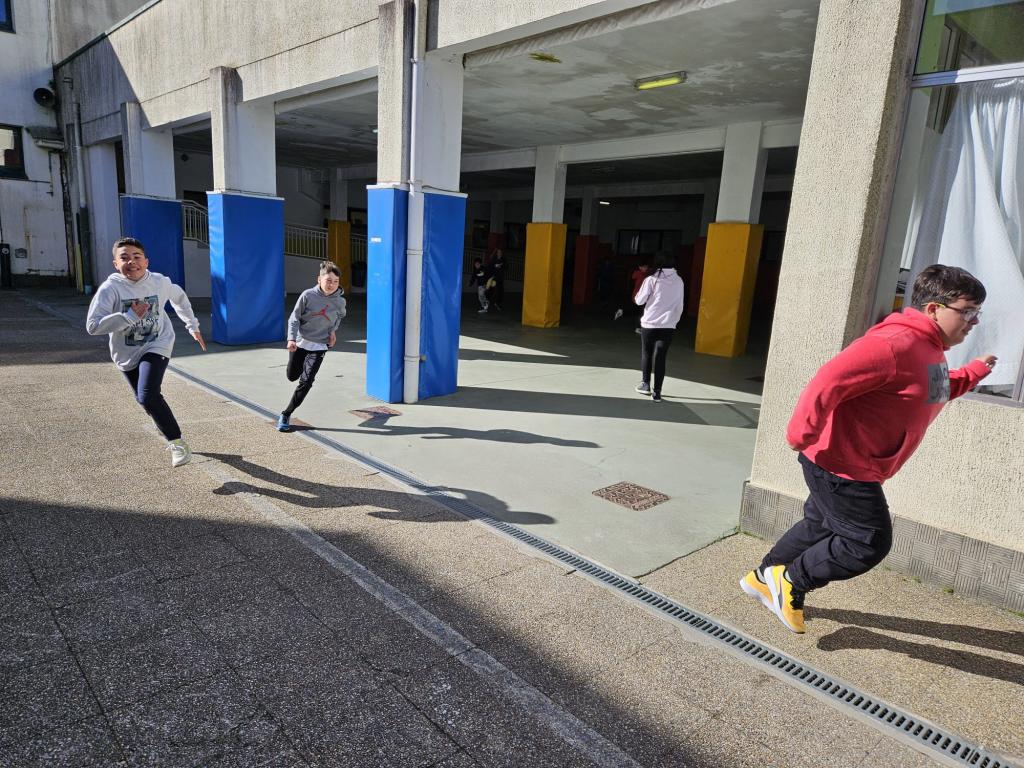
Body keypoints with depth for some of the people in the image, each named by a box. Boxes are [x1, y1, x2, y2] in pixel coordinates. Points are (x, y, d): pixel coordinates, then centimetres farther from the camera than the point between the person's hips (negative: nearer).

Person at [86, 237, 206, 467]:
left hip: (157, 346, -2)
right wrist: (131, 316, -32)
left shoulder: (160, 282, -11)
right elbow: (93, 326, -26)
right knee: (144, 399, 16)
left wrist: (193, 326, 17)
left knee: (148, 396, -23)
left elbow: (179, 297, 13)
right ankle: (169, 432, 44)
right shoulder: (110, 288, -19)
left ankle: (177, 442, -9)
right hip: (127, 354, 2)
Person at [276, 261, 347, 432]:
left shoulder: (339, 301, -9)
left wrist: (333, 330, 2)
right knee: (292, 376, 16)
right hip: (299, 341, 0)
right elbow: (294, 318, -9)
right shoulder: (308, 295, -15)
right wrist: (291, 338, -21)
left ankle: (286, 415, 3)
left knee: (305, 381, -10)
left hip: (319, 346, 0)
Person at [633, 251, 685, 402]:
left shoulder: (651, 279, -8)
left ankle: (646, 384, 28)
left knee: (646, 354, 18)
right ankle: (656, 392, 1)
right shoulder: (678, 281, 3)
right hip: (668, 325, 2)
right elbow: (679, 305, 10)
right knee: (660, 358, 4)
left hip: (649, 323, -2)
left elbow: (639, 301, -6)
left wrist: (637, 295, 16)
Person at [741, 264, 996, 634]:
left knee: (821, 527, 22)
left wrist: (974, 372, 25)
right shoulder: (896, 343, -25)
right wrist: (801, 435, -31)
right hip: (841, 465, -11)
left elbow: (935, 393, 33)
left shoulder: (930, 350, 11)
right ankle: (790, 580, 15)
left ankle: (763, 577, 38)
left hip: (855, 468, 11)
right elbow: (828, 381, -33)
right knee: (869, 543, -1)